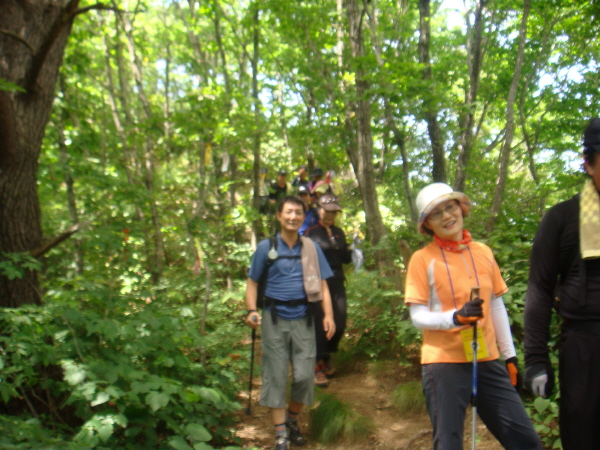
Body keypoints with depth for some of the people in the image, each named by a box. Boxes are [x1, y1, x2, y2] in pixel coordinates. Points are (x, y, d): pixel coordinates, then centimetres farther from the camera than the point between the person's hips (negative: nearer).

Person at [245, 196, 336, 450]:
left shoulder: (311, 248, 7)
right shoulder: (266, 247, 2)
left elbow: (322, 285, 6)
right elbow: (252, 282, 4)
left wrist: (328, 315, -6)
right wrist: (251, 311, -12)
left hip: (303, 319, 1)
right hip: (274, 319, -1)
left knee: (304, 376, 2)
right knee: (275, 376, 2)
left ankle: (292, 420, 29)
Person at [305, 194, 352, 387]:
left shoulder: (339, 232, 14)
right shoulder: (311, 233, -3)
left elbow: (345, 259, 15)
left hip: (337, 283, 6)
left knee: (340, 324, 6)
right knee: (321, 324, -5)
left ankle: (327, 358, 31)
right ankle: (318, 366, 7)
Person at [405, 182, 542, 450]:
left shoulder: (483, 253, 5)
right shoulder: (423, 259, -7)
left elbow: (497, 307, 12)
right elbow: (418, 317, -9)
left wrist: (510, 356, 13)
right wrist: (456, 317, -25)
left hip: (487, 360, 4)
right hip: (444, 362, -4)